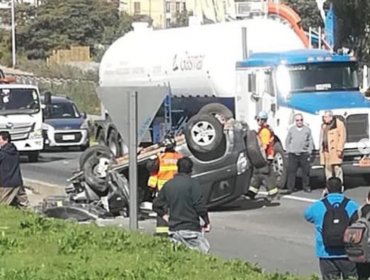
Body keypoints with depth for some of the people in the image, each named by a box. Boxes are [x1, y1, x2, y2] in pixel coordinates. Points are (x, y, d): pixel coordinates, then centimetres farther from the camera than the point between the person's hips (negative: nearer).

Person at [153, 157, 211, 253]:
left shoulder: (168, 185, 11)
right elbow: (199, 205, -10)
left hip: (174, 229, 5)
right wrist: (207, 222, 2)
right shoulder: (192, 183, -6)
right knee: (204, 250, -3)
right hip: (191, 227, -5)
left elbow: (156, 205, 16)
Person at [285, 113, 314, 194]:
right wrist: (288, 150, 3)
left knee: (306, 171, 4)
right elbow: (287, 141, 13)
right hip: (293, 154, 0)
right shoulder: (291, 130, 9)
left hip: (304, 154, 0)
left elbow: (310, 141, 9)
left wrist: (309, 151, 0)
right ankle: (290, 187, 2)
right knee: (291, 171, -2)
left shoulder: (307, 129, 7)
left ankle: (306, 186, 16)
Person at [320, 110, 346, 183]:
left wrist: (339, 149, -17)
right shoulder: (324, 126, 19)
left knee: (337, 167, -9)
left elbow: (342, 137, -10)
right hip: (326, 151, 7)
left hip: (335, 150, -7)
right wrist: (321, 149, 14)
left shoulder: (339, 124, -4)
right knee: (328, 168, 7)